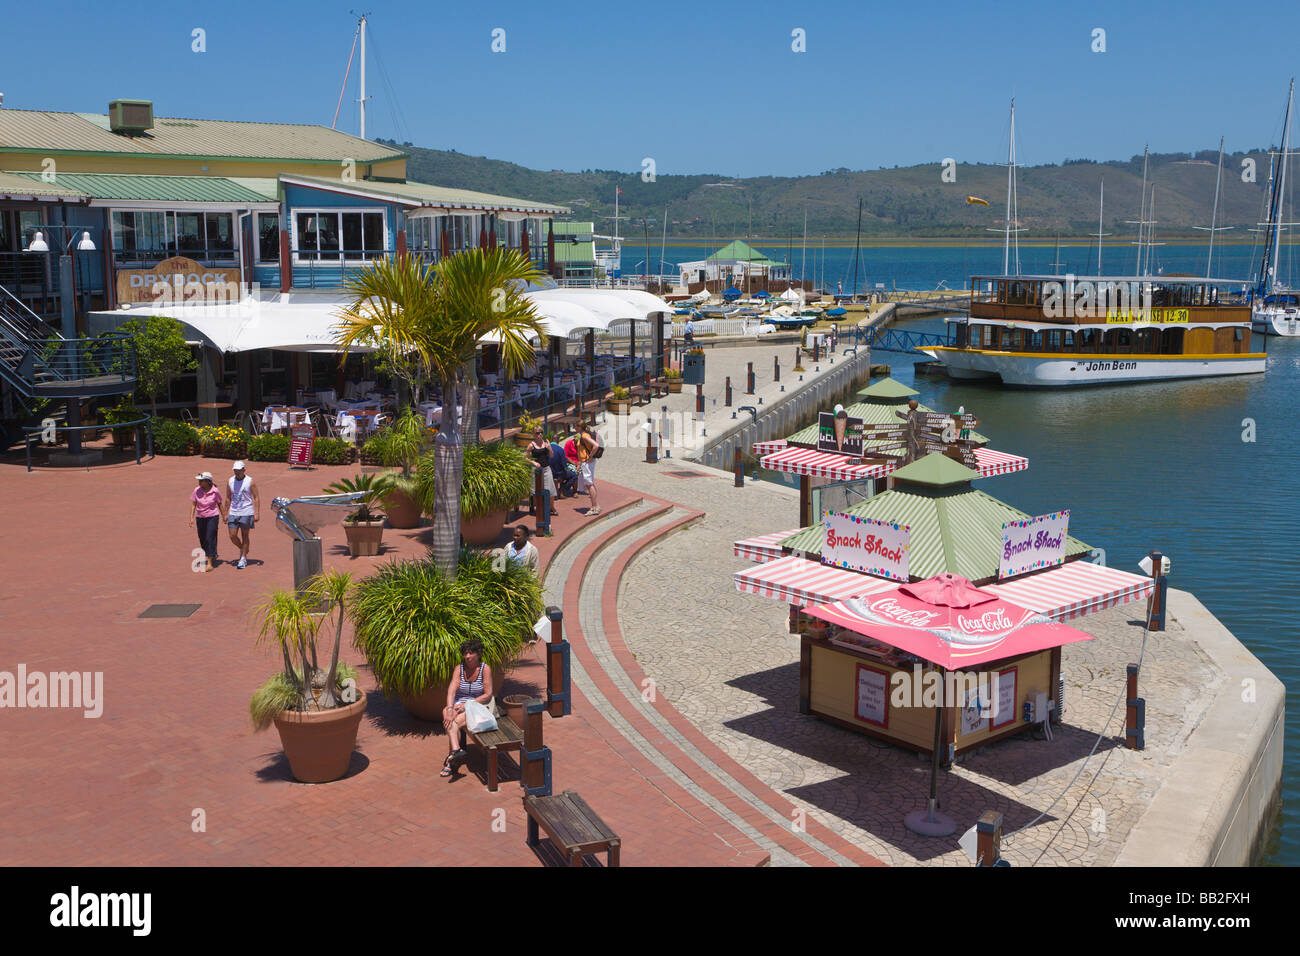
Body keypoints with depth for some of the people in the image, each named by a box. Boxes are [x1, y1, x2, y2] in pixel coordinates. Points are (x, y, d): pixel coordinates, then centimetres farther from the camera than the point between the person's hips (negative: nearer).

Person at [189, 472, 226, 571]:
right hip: (200, 518, 4)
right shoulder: (196, 491, -5)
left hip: (212, 517, -4)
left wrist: (224, 516, 9)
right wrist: (191, 517, -5)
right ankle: (213, 555, 39)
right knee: (202, 540, 13)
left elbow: (220, 504, 2)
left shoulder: (215, 491, -11)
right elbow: (193, 504, 1)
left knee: (210, 539, -12)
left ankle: (210, 563, -11)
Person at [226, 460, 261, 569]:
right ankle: (243, 549, 27)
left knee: (244, 536, 2)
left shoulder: (250, 482, -6)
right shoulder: (230, 481, 6)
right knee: (232, 536, -1)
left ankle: (243, 558, 11)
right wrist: (226, 514, 13)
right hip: (233, 513, 4)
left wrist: (257, 513, -13)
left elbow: (256, 498, -6)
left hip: (246, 513, -4)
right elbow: (228, 499, 14)